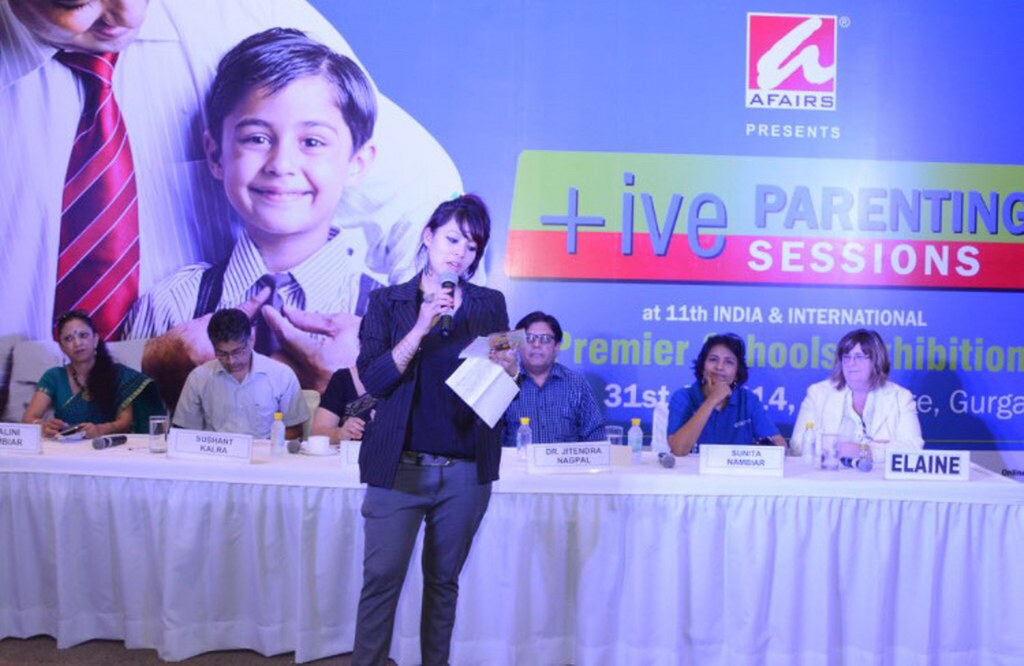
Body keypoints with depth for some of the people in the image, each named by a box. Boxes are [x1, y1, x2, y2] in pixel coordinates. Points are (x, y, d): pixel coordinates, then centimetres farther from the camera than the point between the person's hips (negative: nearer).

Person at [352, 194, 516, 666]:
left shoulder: (490, 305, 7)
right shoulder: (388, 302, 2)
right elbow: (372, 380, -9)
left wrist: (508, 369, -13)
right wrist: (423, 326, -18)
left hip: (466, 470, 2)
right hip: (399, 466, -1)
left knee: (444, 579, 11)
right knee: (381, 577, -3)